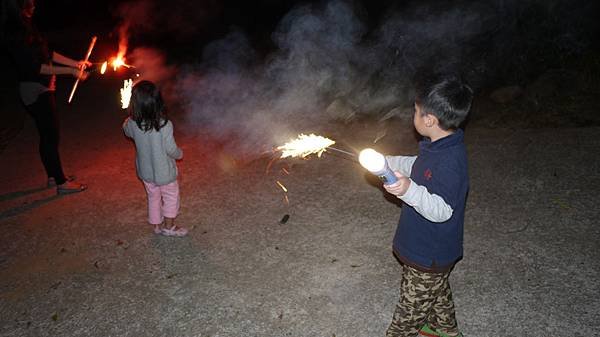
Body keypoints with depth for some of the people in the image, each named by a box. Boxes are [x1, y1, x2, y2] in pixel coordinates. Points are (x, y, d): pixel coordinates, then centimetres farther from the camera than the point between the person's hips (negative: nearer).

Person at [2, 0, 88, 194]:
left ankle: (53, 176, 30)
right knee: (50, 136, -3)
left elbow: (47, 54, 15)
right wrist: (70, 71, -22)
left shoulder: (26, 27, 8)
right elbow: (35, 67, -22)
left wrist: (75, 63, 13)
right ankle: (62, 183, 6)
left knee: (48, 135, 17)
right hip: (35, 91, -9)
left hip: (43, 88, 9)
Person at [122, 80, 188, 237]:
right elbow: (171, 150, -19)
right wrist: (179, 154, 1)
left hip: (145, 171, 4)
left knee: (153, 197, 24)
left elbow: (126, 130, 10)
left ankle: (157, 225, 37)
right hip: (164, 172, -4)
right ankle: (169, 227, 28)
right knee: (171, 197, 17)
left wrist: (131, 115, 19)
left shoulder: (133, 124, -16)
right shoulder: (165, 125, -28)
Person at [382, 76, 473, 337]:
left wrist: (409, 190, -49)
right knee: (437, 290, 32)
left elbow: (441, 210, -35)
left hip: (429, 254, -10)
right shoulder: (440, 147, -4)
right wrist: (386, 161, 12)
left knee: (411, 309, 11)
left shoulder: (450, 162, -34)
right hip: (430, 247, 10)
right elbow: (418, 167, 15)